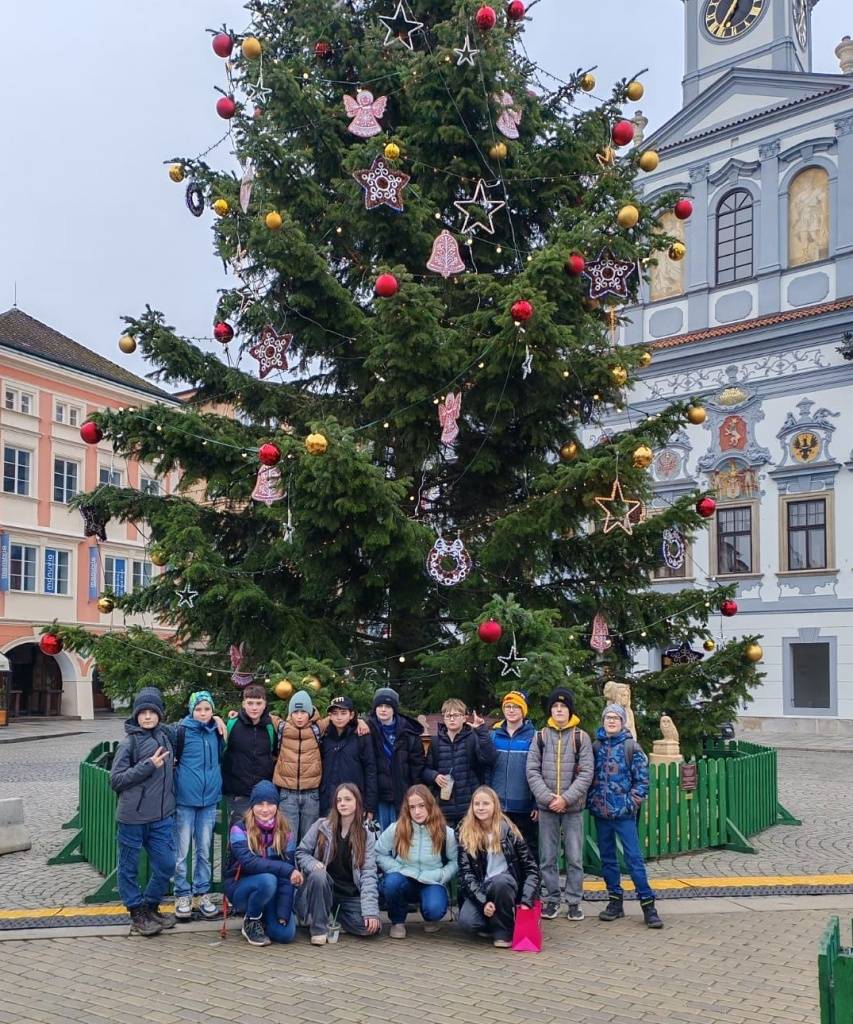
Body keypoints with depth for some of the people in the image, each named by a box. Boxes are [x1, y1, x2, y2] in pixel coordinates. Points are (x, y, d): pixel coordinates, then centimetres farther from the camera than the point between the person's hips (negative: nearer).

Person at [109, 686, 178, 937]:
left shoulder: (166, 735, 6)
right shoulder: (129, 742, -9)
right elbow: (115, 779, -11)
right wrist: (148, 766, -17)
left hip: (161, 817, 5)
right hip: (132, 817, -5)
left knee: (166, 865, 7)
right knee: (129, 868, 7)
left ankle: (150, 907, 28)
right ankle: (137, 914, 22)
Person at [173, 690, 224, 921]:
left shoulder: (216, 732, 6)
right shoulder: (182, 731, -7)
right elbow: (172, 761, -5)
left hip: (209, 799, 4)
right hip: (185, 799, -4)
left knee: (204, 849, 11)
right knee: (182, 850, 3)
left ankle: (203, 892, 20)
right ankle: (182, 895, 14)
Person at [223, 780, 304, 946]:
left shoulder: (285, 832, -3)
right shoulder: (239, 829, -13)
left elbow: (288, 877, -9)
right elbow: (248, 862, -29)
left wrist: (283, 915, -19)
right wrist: (286, 870, -33)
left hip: (273, 893, 3)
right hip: (240, 887, -3)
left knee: (285, 934, -19)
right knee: (268, 880, -34)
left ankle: (263, 917, 15)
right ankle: (251, 922, -6)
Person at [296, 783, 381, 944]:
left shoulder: (367, 836, 0)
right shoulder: (321, 826, -2)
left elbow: (368, 873, -7)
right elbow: (301, 852, 3)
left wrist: (371, 911, -17)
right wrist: (313, 864, -21)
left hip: (351, 894, 2)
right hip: (323, 885, -2)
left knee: (371, 927, -21)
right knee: (318, 874, -36)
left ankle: (336, 916, 9)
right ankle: (319, 928, -19)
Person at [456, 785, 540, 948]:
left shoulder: (508, 830, -4)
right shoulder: (464, 834, -2)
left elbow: (531, 869, -4)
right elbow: (465, 873, -6)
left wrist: (526, 902, -16)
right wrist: (483, 902, -19)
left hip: (507, 885, -1)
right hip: (480, 890, 1)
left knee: (500, 881, -36)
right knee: (466, 921, -28)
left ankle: (503, 931, -12)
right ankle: (494, 922, 5)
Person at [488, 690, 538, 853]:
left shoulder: (533, 736, -3)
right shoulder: (493, 735, 6)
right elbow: (486, 770, 8)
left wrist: (538, 804, -8)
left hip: (525, 807, -3)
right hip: (497, 805, 3)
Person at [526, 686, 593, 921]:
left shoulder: (581, 737, 1)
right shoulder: (540, 737, 5)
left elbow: (586, 773, -4)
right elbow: (532, 771, 0)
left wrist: (566, 798, -13)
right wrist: (548, 797, -12)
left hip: (573, 806, -1)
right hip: (546, 806, 1)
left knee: (574, 857, 2)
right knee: (547, 857, 6)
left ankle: (574, 901, 13)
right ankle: (552, 899, 17)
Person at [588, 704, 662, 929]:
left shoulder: (631, 746, -2)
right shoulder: (595, 746, 8)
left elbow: (642, 779, -3)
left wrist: (632, 802, -9)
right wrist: (591, 800, 1)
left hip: (624, 812, -4)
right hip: (600, 811, 4)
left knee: (634, 857, -7)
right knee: (607, 857, 10)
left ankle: (648, 903, -1)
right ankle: (615, 901, 19)